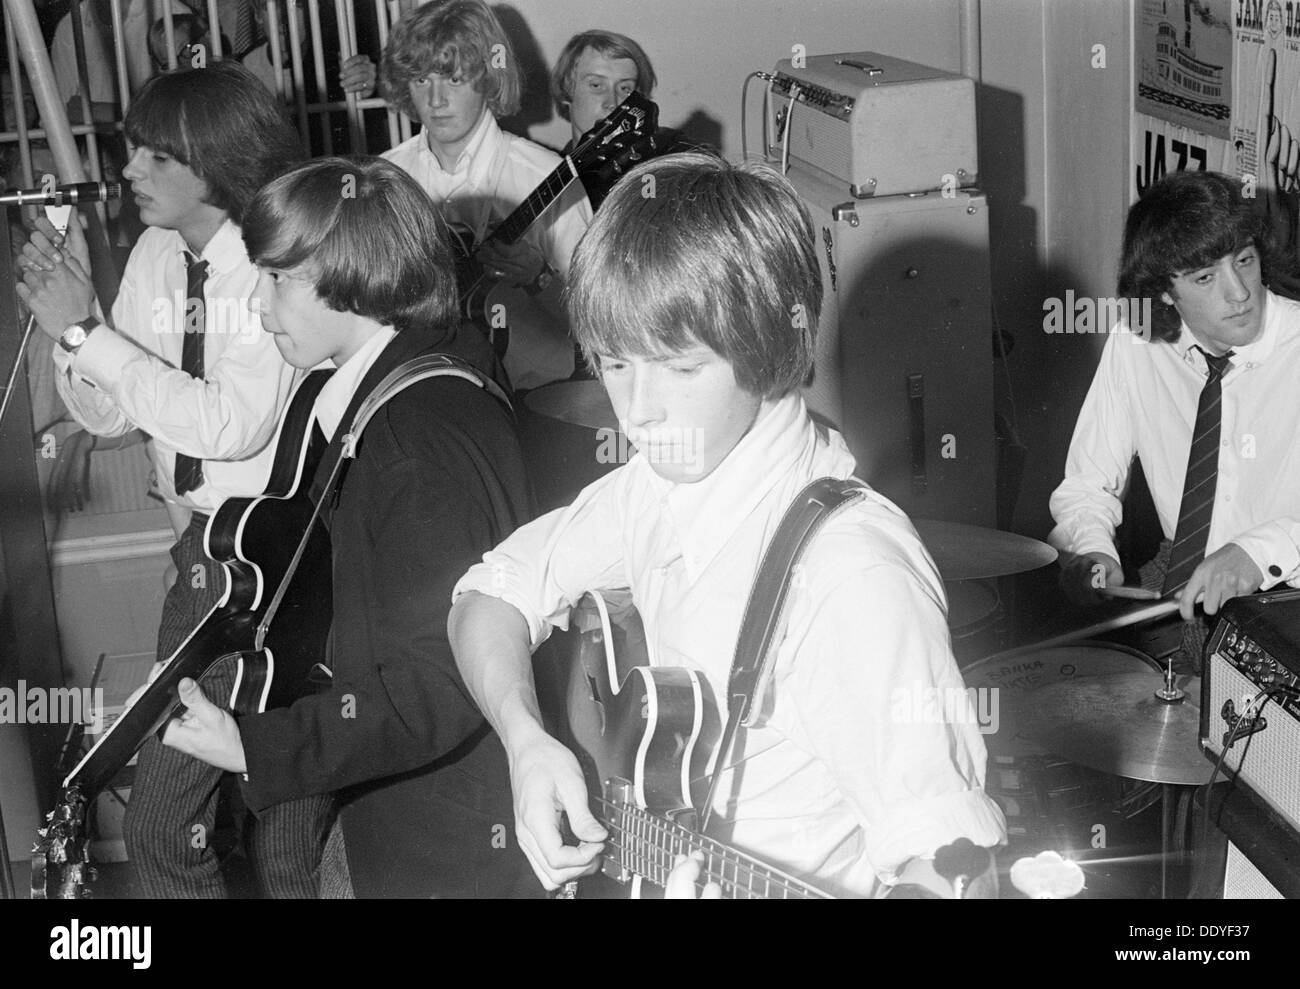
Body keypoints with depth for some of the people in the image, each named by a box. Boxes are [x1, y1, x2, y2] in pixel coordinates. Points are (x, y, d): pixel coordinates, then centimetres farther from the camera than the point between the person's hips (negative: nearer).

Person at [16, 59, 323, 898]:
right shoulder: (156, 255, 6)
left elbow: (232, 426, -26)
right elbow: (108, 413, 10)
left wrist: (85, 331, -22)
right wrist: (68, 306, -7)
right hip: (206, 551, 7)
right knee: (163, 826, 10)